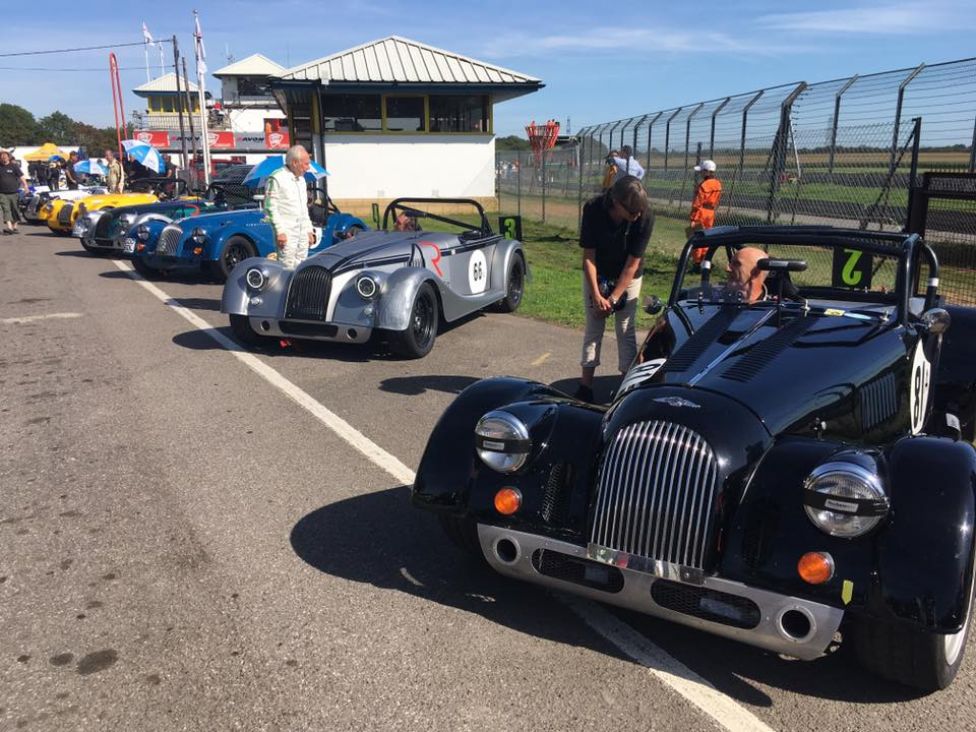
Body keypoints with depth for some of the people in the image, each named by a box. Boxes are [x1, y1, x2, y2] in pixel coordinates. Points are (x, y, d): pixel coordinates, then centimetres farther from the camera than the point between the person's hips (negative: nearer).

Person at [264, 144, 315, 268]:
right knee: (287, 268, -12)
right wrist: (279, 231, -17)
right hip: (286, 232, -8)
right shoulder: (277, 178, -8)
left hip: (302, 232, 8)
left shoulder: (301, 179, 19)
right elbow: (271, 207, -12)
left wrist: (309, 230, 21)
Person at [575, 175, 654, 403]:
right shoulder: (592, 209, -27)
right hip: (596, 276, 1)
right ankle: (586, 387, 6)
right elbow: (588, 255, -19)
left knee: (626, 330, -1)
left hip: (627, 277, 0)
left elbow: (633, 263, -21)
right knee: (593, 328, 2)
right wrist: (596, 295, -23)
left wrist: (613, 298, -20)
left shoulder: (645, 216, -28)